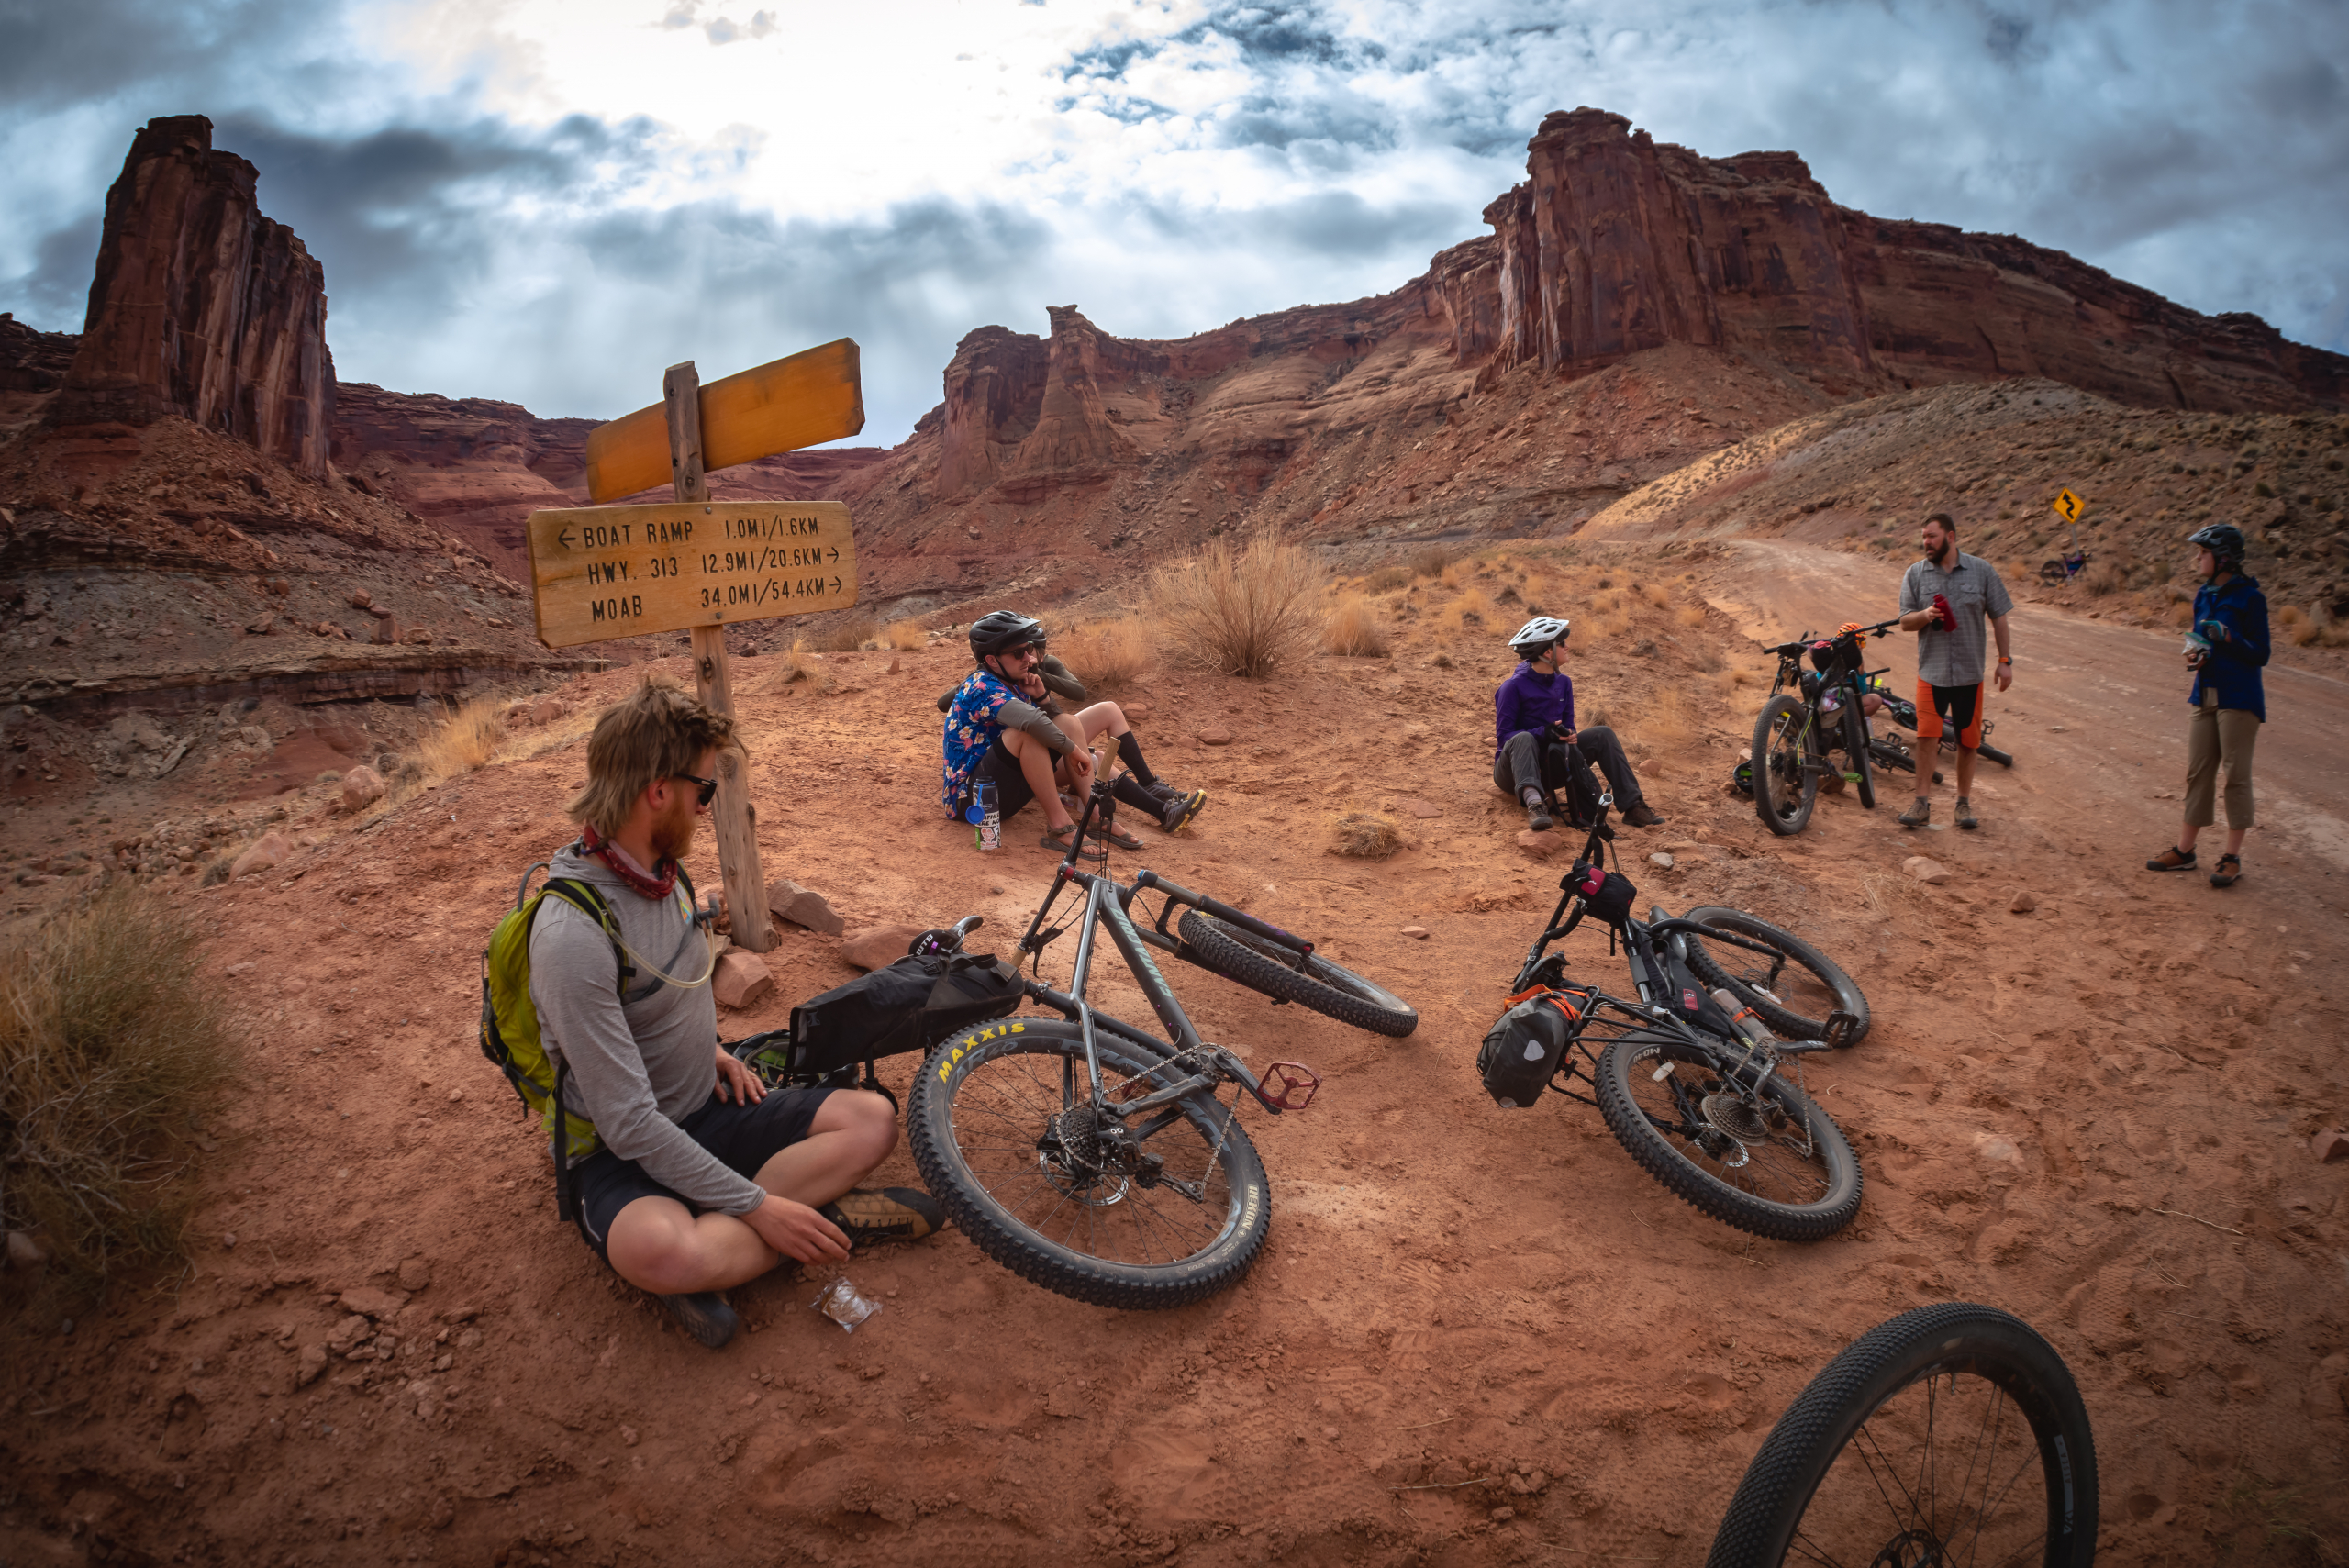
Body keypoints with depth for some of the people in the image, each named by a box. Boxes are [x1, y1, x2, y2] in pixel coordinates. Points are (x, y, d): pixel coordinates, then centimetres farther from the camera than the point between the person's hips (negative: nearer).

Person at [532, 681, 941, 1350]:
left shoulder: (661, 872, 0)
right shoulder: (571, 936, -28)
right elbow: (631, 1125, -28)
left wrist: (711, 1048, 3)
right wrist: (759, 1207, -26)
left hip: (707, 1108, 8)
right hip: (623, 1151, -8)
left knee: (872, 1119, -9)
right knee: (662, 1255, -39)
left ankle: (706, 1248, -17)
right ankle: (823, 1213, -15)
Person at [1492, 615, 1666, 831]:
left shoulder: (1563, 682, 6)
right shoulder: (1513, 686, -14)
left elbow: (1568, 726, 7)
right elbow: (1503, 736, -17)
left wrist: (1570, 735, -18)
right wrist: (1543, 733, -31)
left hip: (1548, 768, 6)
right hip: (1513, 771, -6)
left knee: (1602, 734, -7)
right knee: (1523, 739, -38)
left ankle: (1633, 805, -16)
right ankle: (1533, 801, -61)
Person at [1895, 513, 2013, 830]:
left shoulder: (1982, 571, 0)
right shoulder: (1916, 573, 2)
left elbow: (1999, 618, 5)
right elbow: (1905, 622, 2)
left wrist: (2005, 660, 1)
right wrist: (1925, 615, -20)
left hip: (1970, 671, 0)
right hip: (1931, 670, 0)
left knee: (1967, 741, 7)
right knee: (1926, 736, -7)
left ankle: (1964, 803, 20)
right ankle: (1922, 804, 0)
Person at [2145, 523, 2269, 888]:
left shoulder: (2249, 597, -11)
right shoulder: (2204, 596, 10)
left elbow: (2260, 655, -12)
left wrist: (2228, 639, -28)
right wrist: (2195, 654, -1)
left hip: (2239, 699, -7)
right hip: (2206, 696, 7)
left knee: (2236, 775, -1)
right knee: (2197, 773, 10)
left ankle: (2232, 857, 7)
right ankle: (2184, 850, 17)